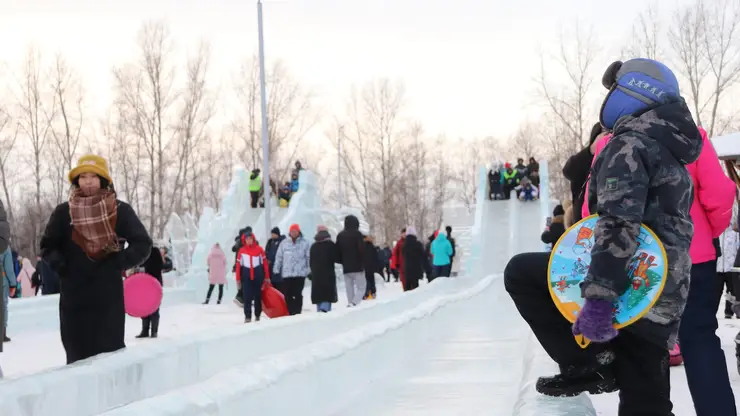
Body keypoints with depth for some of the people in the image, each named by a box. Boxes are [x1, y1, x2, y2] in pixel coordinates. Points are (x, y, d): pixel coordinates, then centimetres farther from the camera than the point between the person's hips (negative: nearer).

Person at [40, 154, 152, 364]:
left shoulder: (120, 211, -1)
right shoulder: (64, 212, 4)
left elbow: (142, 245, 0)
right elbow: (48, 247, 12)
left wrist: (119, 263, -9)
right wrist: (61, 266, -4)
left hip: (108, 295, -2)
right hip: (73, 295, 2)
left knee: (110, 351, -2)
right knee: (77, 354, 3)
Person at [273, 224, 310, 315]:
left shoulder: (305, 243, 2)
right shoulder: (284, 243, 8)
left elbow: (309, 257, 3)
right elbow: (279, 257, 12)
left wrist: (309, 270, -2)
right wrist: (276, 270, 9)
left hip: (300, 274, -2)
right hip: (287, 274, 3)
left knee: (298, 294, -2)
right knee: (288, 295, 2)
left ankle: (297, 312, 1)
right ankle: (290, 312, 7)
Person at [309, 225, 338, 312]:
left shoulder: (313, 246, 11)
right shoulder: (331, 245, -2)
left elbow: (311, 261, 12)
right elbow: (335, 258, -5)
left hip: (316, 273, 4)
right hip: (328, 273, -4)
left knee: (318, 292, 8)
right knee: (328, 292, -5)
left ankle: (319, 309, 7)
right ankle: (325, 307, -25)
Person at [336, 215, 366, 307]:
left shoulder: (340, 235, 12)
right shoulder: (357, 234, -6)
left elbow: (337, 252, 15)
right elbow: (362, 250, -11)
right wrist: (363, 264, -6)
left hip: (346, 267, 5)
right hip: (357, 266, -5)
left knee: (349, 289, 10)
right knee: (361, 287, -4)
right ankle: (354, 303, -24)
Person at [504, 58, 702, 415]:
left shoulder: (630, 143, -8)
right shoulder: (669, 149, 23)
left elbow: (618, 224, -22)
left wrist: (598, 299, -29)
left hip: (631, 283, -9)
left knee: (520, 272, 4)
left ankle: (588, 361, -3)